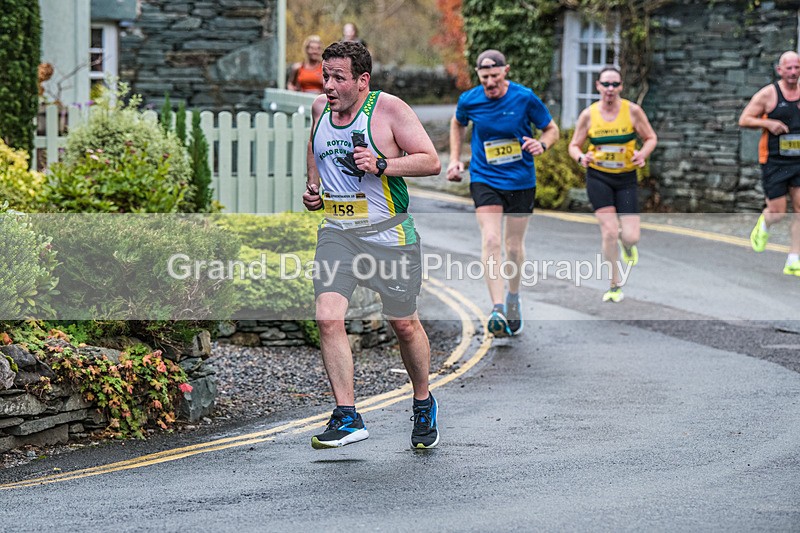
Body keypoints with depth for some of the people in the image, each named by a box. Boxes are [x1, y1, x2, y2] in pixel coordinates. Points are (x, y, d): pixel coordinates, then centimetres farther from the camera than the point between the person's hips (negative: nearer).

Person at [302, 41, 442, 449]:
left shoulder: (389, 108, -10)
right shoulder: (320, 109, 6)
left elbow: (431, 161, -11)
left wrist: (381, 164, -23)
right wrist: (313, 188, 12)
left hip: (388, 233, -4)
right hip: (336, 232, 4)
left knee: (404, 325, 7)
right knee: (327, 318, -14)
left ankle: (424, 404, 31)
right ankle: (347, 417, -9)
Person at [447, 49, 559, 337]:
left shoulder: (525, 98, -11)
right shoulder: (469, 100, -6)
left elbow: (552, 129, 1)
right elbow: (458, 123, 18)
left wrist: (541, 145, -21)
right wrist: (455, 159, 9)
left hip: (521, 180, 0)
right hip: (484, 180, 0)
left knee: (514, 244, 9)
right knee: (491, 240, -17)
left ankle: (513, 298, 35)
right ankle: (497, 309, -24)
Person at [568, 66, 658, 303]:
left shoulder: (632, 111, -6)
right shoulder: (588, 115, -4)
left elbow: (651, 138, 4)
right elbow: (574, 145, 5)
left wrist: (642, 154, -17)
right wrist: (581, 157, -18)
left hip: (626, 178, 0)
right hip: (598, 178, 0)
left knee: (630, 237, -7)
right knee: (609, 232, -11)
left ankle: (626, 245, 34)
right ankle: (615, 286, 6)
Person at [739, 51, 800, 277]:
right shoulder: (768, 94, -7)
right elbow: (743, 120, -6)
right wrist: (768, 123, -20)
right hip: (774, 162, -4)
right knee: (777, 211, -3)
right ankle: (763, 225, 35)